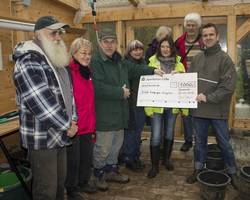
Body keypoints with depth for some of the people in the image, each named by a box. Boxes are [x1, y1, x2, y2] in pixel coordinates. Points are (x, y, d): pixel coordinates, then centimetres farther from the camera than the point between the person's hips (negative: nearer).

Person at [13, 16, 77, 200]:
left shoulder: (57, 60, 14)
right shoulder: (28, 61, -16)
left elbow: (68, 92, 16)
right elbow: (41, 102, -24)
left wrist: (71, 121, 3)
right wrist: (66, 125, -14)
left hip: (60, 134, 8)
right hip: (42, 137, -8)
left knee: (60, 183, 19)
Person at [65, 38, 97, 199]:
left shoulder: (88, 72, 10)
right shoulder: (68, 71, -14)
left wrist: (93, 120, 16)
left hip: (88, 124, 7)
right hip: (74, 125, -7)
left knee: (87, 156, 20)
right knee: (73, 158, 8)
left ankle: (83, 182, 40)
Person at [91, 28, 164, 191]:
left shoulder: (119, 61, 14)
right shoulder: (95, 62, -17)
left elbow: (135, 69, 28)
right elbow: (98, 87, -28)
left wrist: (153, 71, 19)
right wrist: (121, 92, -19)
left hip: (119, 112, 9)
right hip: (105, 114, -9)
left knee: (117, 144, 20)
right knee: (103, 148, 2)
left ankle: (111, 170, 37)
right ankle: (99, 174, 24)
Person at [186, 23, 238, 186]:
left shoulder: (225, 58, -7)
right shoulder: (197, 58, 7)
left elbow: (229, 86, -14)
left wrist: (208, 98, -18)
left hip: (218, 110, -4)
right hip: (199, 109, 4)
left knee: (224, 143, 9)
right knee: (200, 141, 16)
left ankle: (232, 172, 28)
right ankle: (198, 169, 33)